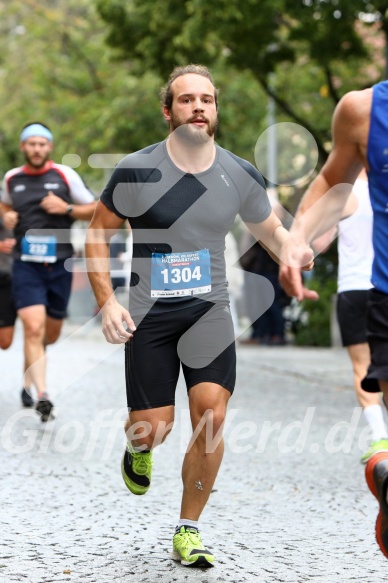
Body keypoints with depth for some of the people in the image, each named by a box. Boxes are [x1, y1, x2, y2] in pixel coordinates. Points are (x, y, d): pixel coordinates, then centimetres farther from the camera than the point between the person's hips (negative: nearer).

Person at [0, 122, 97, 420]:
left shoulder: (65, 175, -1)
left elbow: (94, 210, 4)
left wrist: (66, 209, -13)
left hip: (59, 264, 1)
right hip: (26, 264, -1)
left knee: (51, 333, 12)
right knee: (33, 328, -17)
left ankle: (28, 379, 42)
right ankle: (42, 396, -20)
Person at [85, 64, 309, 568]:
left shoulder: (240, 176, 1)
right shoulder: (136, 171, -7)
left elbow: (270, 230, 15)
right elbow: (97, 234, 3)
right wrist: (106, 302, -9)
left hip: (209, 310, 2)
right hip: (148, 315, -1)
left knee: (211, 414, -15)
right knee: (154, 428, -3)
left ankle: (188, 531, 2)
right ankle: (139, 445, 39)